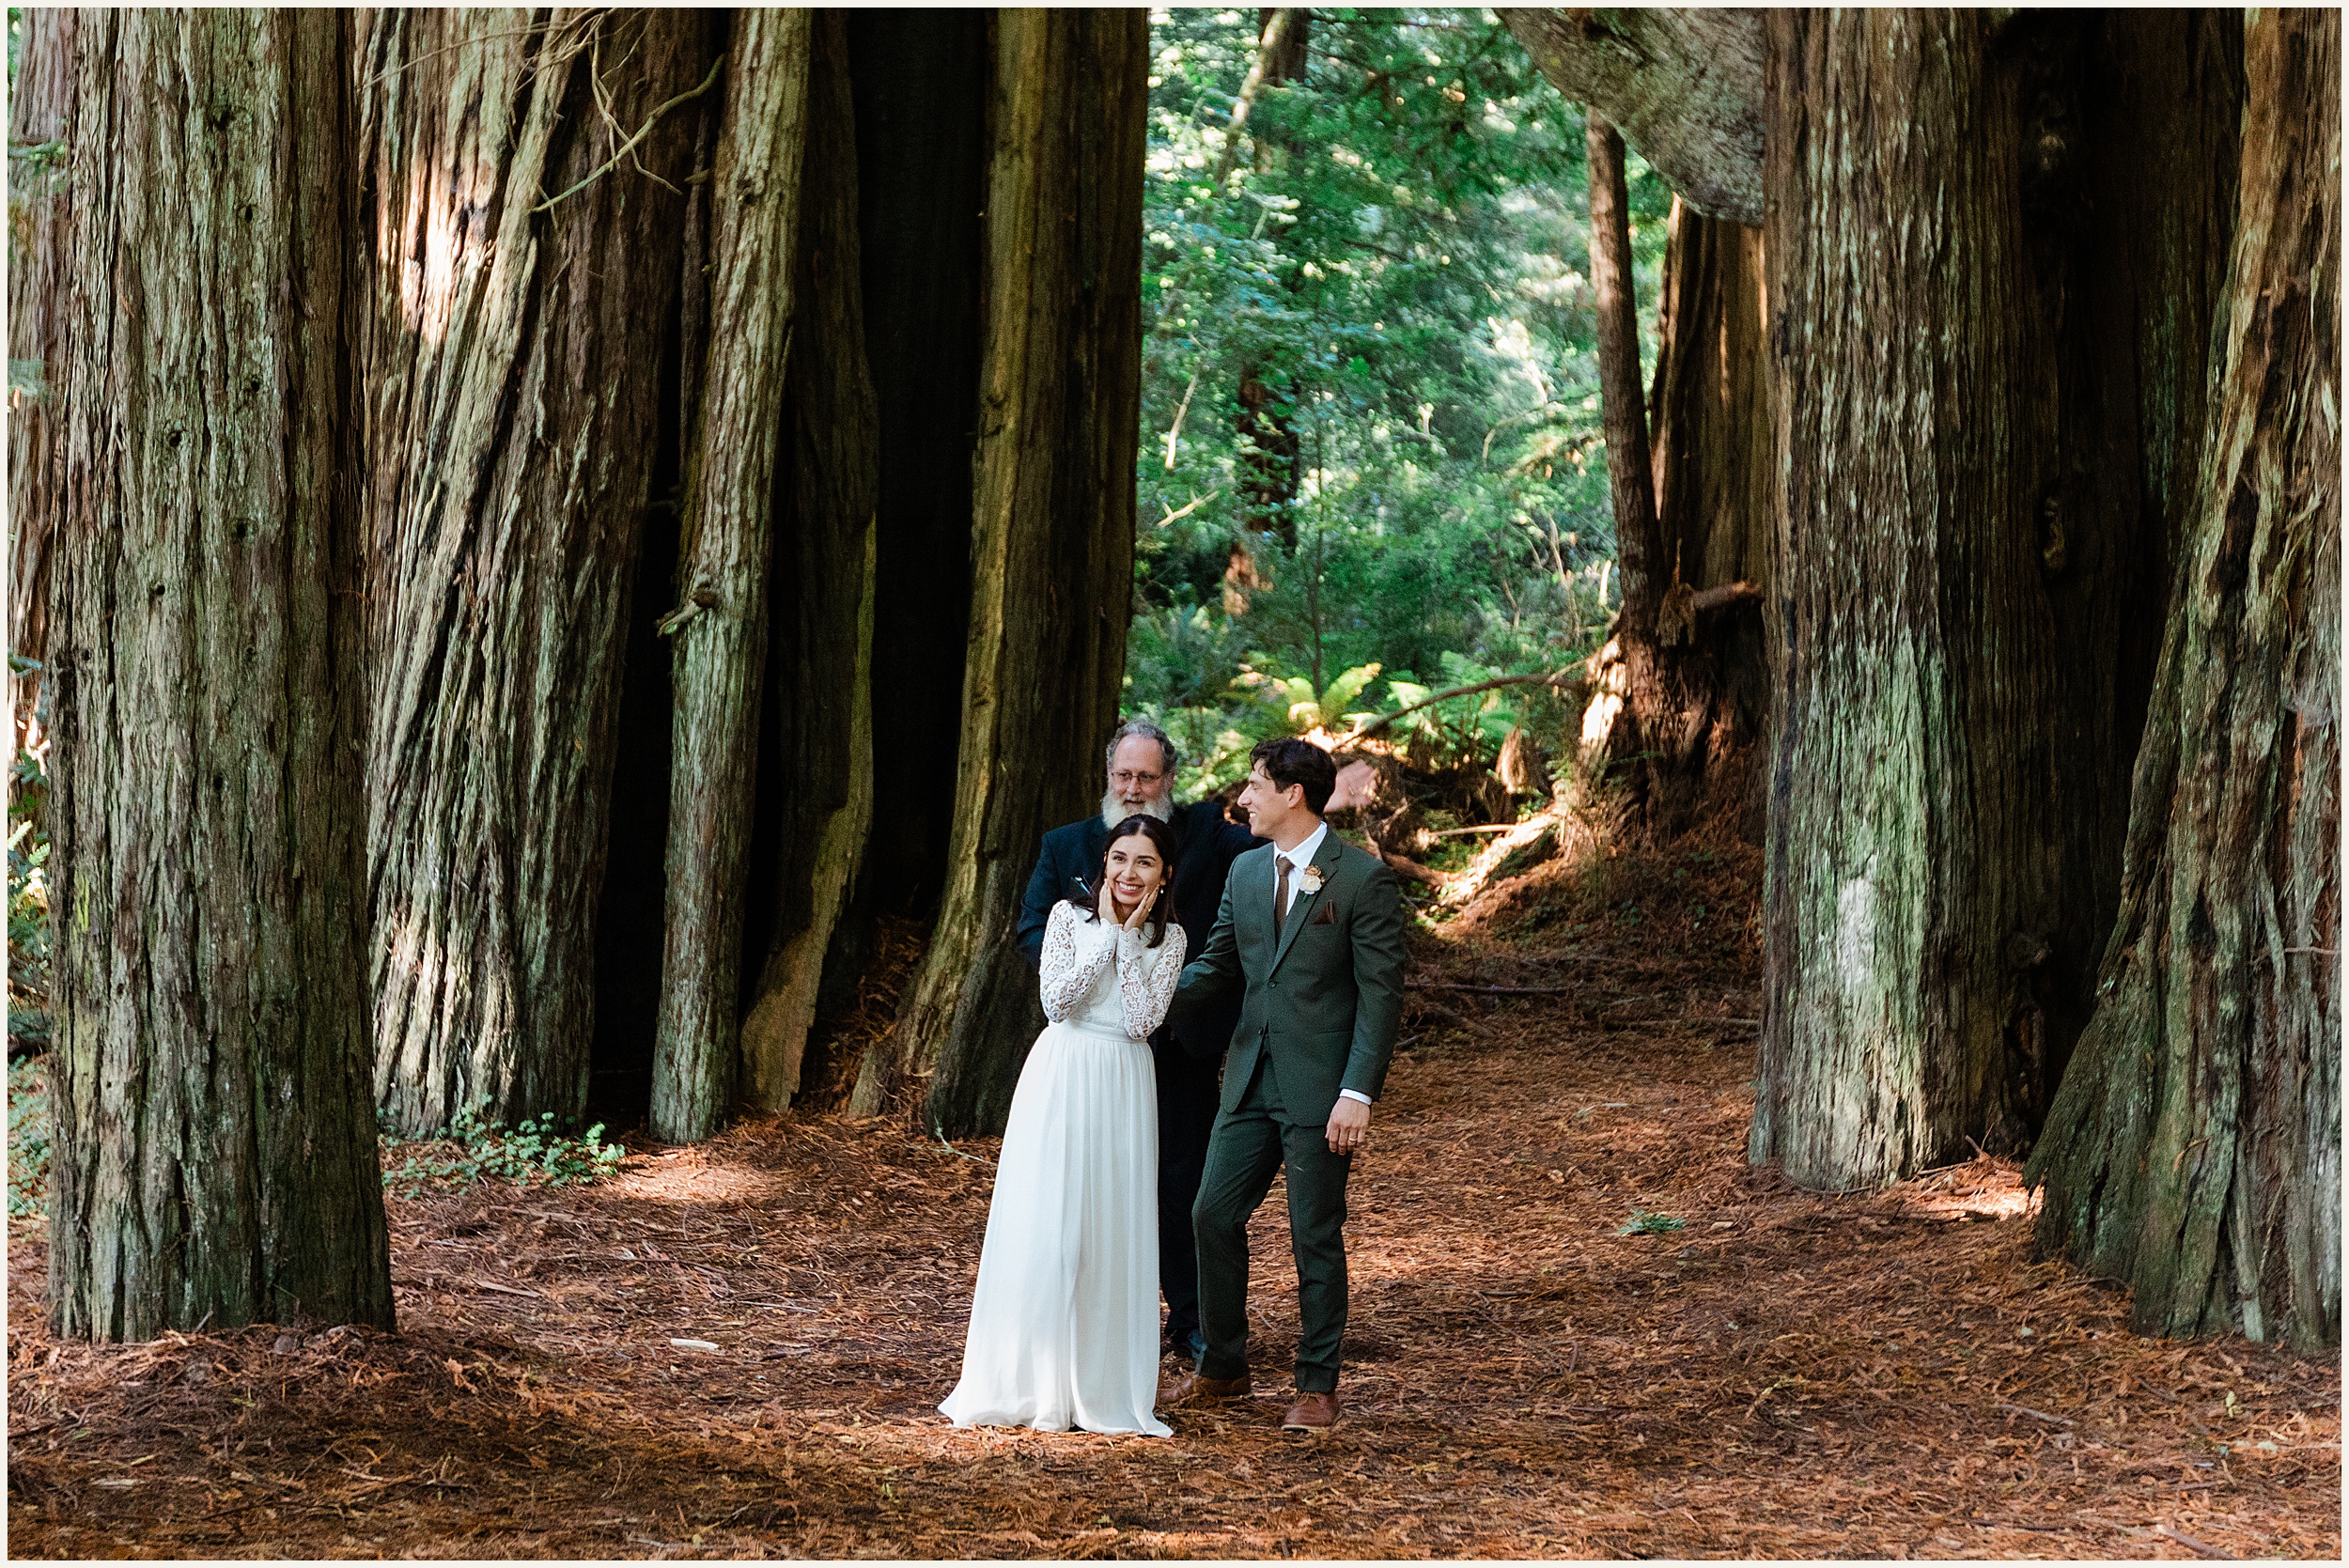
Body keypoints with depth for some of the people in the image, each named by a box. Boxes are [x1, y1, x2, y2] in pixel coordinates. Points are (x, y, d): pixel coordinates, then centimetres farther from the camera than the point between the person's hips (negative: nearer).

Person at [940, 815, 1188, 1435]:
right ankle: (1025, 1385, 4)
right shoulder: (1070, 916, 0)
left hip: (1123, 1088, 1)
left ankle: (1103, 1389, 9)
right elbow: (1057, 999, -11)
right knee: (1039, 1227, -3)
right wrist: (1106, 932, -10)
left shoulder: (1167, 939, 4)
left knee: (1112, 1233, 2)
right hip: (1060, 1080, -1)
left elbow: (1143, 1021, -8)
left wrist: (1129, 937, -9)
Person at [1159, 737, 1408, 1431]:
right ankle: (1222, 1370, 21)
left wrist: (1358, 1094, -17)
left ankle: (1317, 1387, 12)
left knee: (1316, 1238, 1)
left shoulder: (1364, 878, -10)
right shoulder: (1245, 872, 10)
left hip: (1320, 1089, -6)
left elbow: (1381, 992, -11)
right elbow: (1216, 966, 16)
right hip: (1252, 1081, 6)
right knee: (1214, 1216, 6)